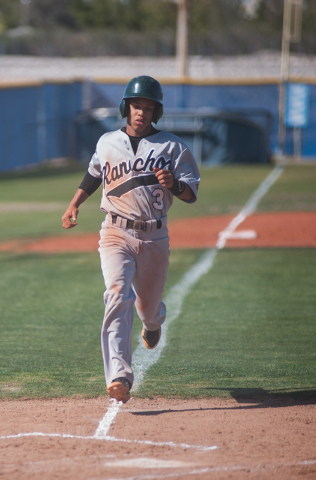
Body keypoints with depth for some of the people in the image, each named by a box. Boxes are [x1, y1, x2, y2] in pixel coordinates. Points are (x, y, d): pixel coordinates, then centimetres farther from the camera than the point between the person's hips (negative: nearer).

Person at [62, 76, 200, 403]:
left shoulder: (172, 147, 2)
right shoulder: (107, 143, 8)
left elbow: (191, 194, -2)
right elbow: (93, 175, 27)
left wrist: (172, 183, -22)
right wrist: (74, 205, 19)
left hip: (154, 237, 1)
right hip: (116, 233, 0)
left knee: (148, 304, 14)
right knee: (118, 296, -22)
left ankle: (153, 321, 57)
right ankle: (119, 376, -33)